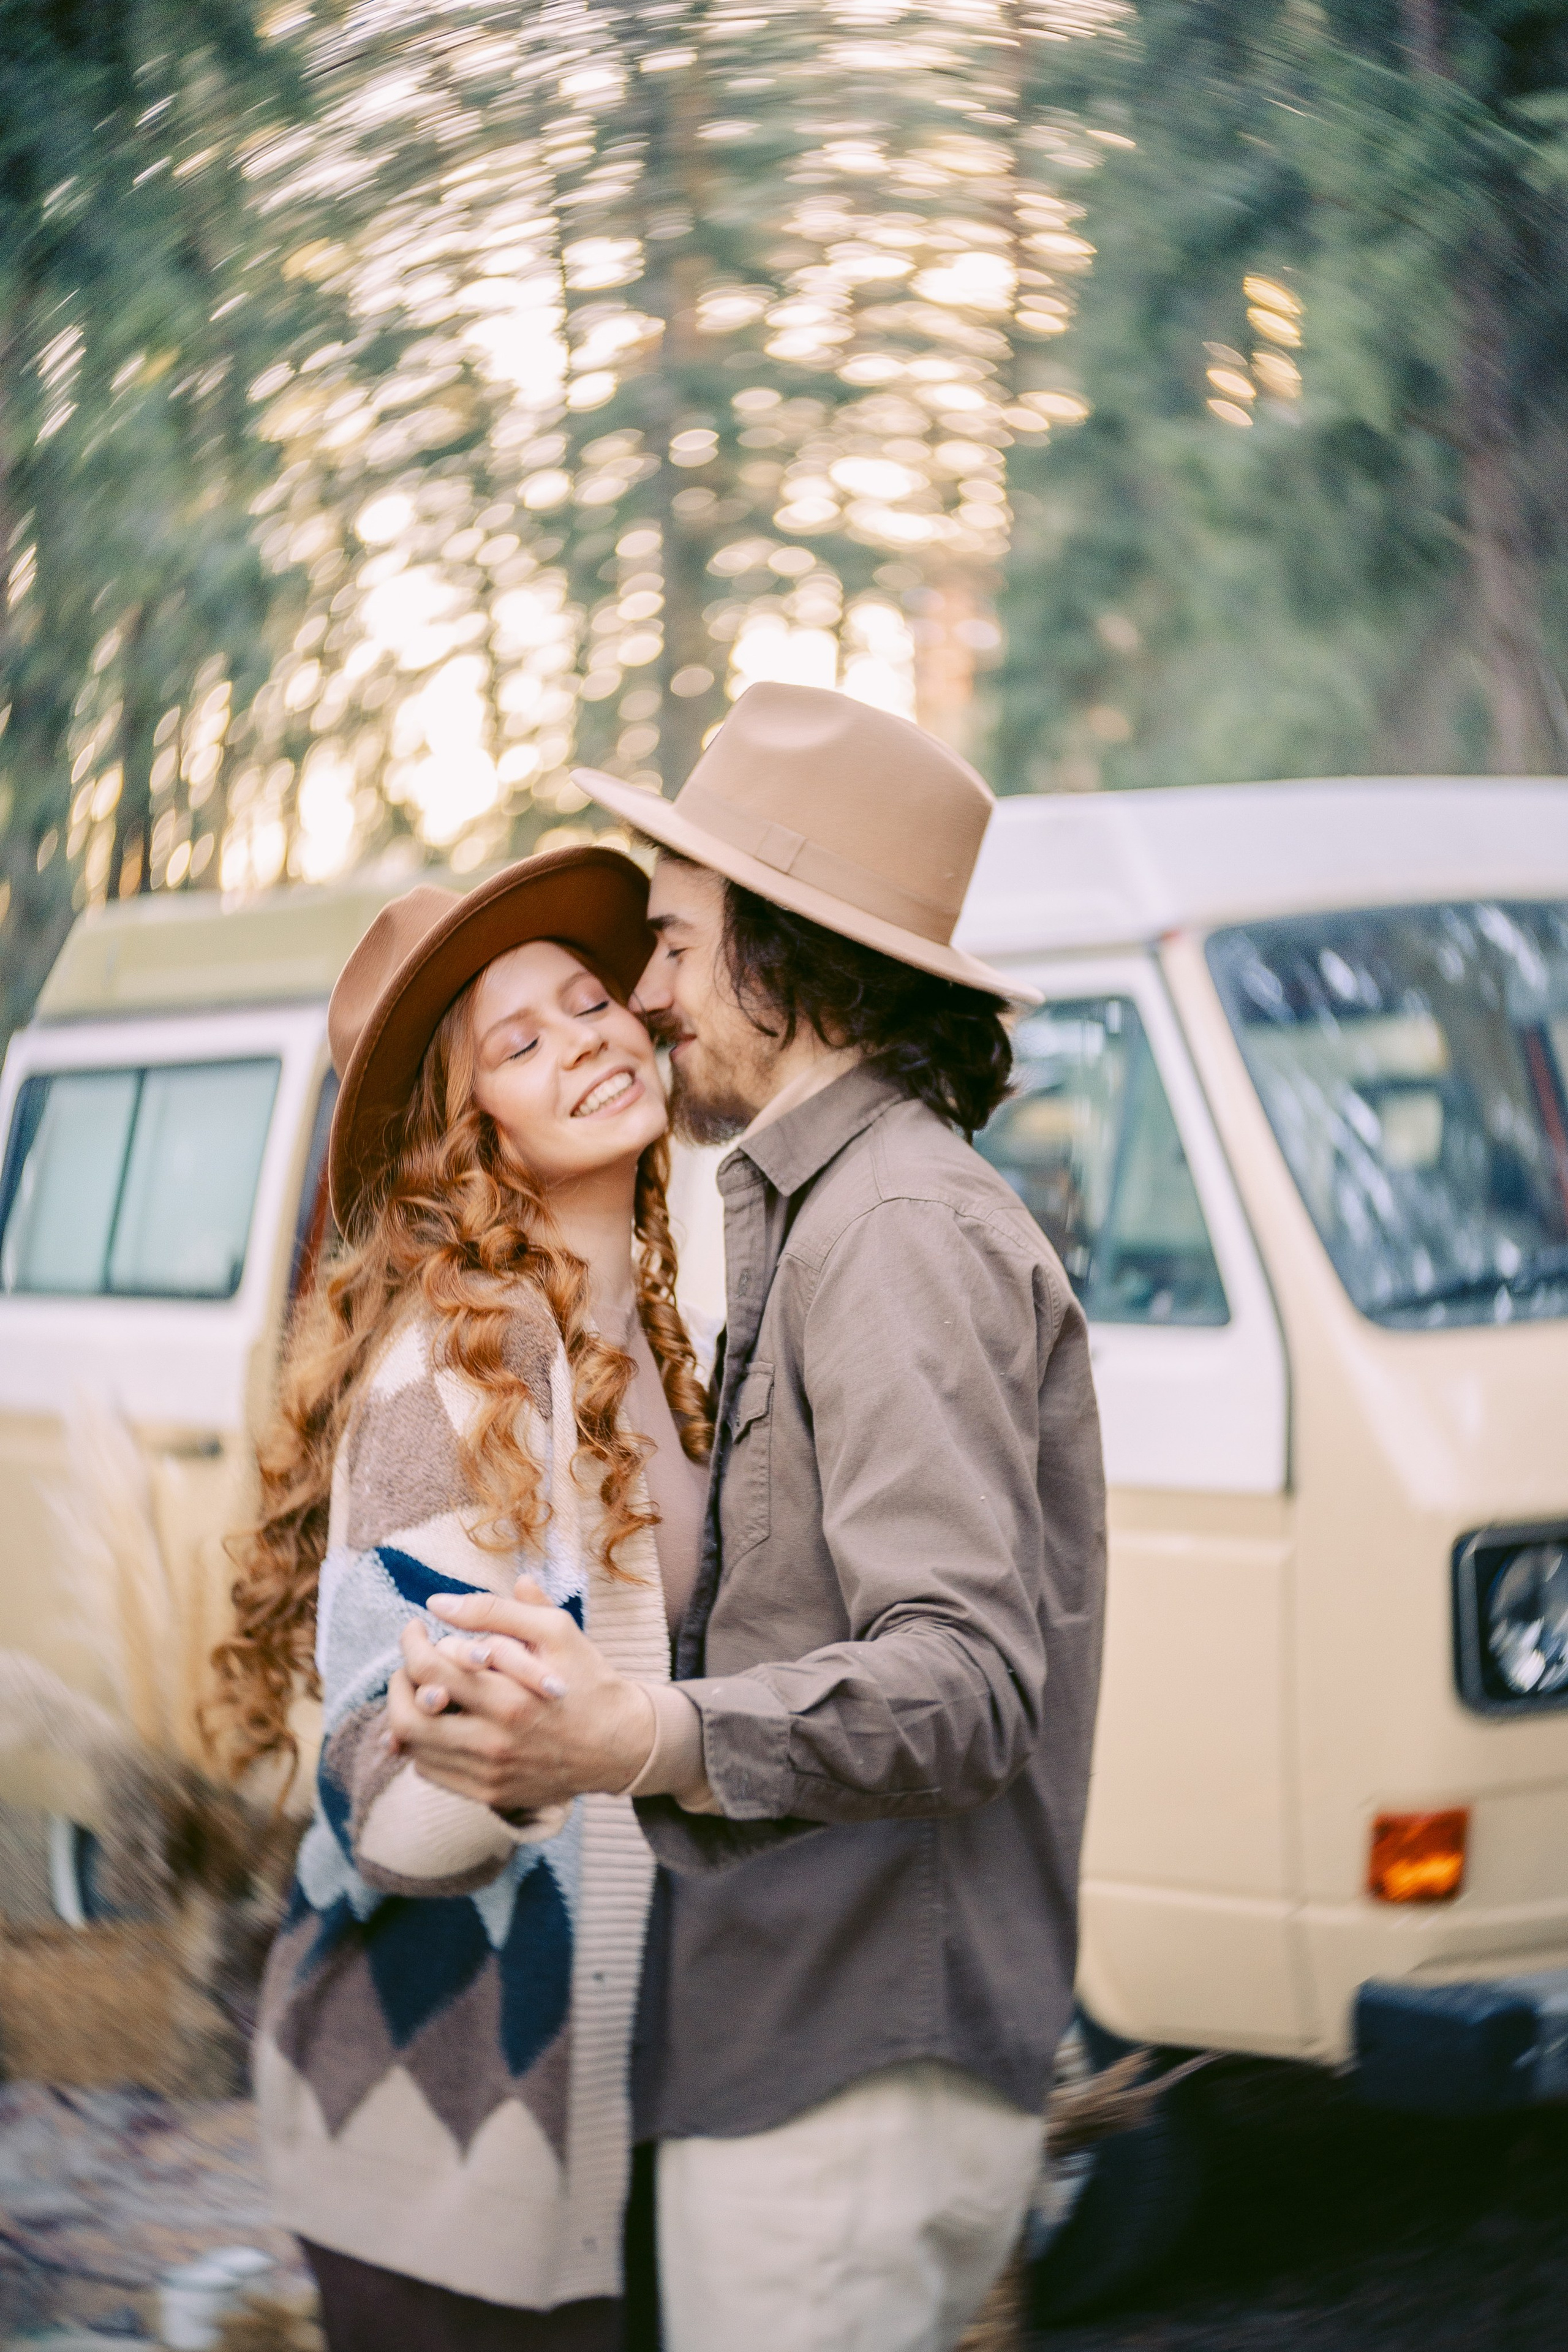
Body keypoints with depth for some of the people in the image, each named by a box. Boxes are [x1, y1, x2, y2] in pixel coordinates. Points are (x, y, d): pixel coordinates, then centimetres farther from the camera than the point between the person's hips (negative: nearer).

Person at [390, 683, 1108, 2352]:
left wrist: (638, 1746, -40)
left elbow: (964, 1683, -26)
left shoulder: (900, 1229, -14)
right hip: (786, 2056, 10)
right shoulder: (822, 1216, 19)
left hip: (856, 2082, -10)